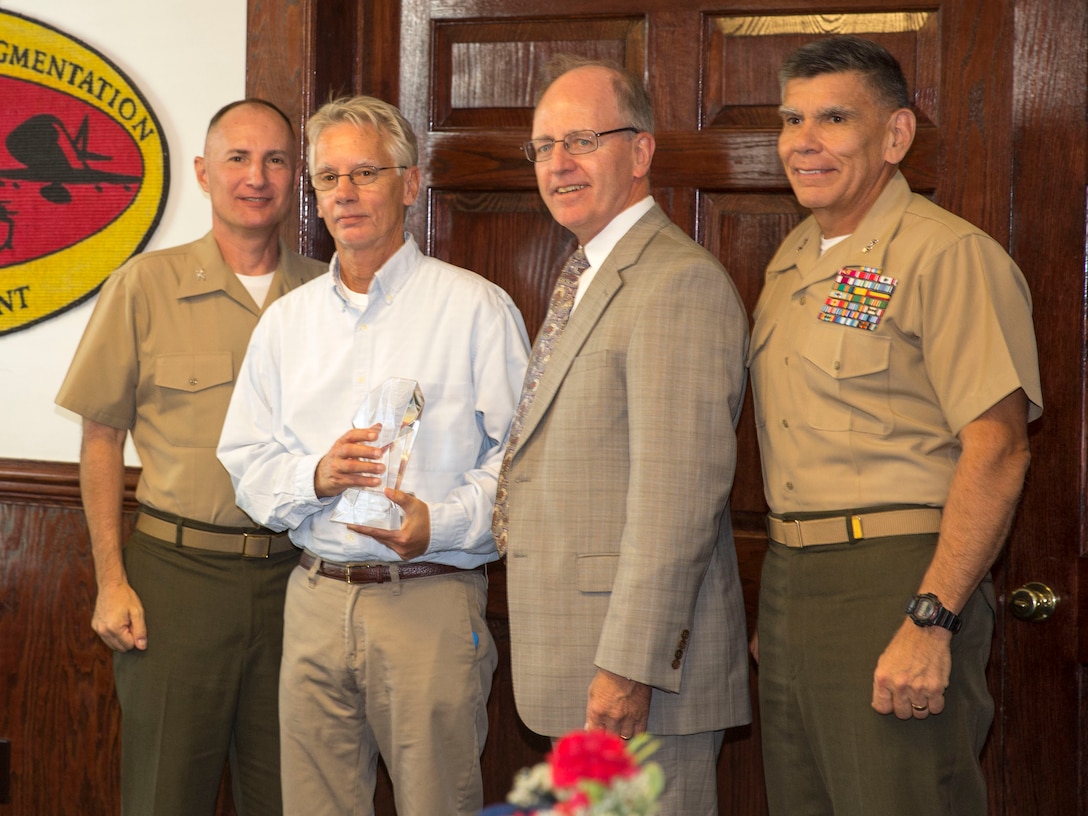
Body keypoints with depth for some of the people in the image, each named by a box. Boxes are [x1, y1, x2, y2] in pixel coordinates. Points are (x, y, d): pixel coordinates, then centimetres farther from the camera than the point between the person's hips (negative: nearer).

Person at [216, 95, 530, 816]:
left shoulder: (476, 308, -1)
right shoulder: (287, 320, 14)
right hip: (316, 601, 4)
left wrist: (442, 521, -19)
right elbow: (247, 463, 12)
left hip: (431, 600, -4)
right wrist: (315, 477, -9)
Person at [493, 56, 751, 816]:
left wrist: (629, 665, -23)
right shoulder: (593, 281, 19)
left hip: (643, 666, -10)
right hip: (583, 662, 10)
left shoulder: (680, 282, -14)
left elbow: (678, 493, -21)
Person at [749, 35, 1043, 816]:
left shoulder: (950, 256, -11)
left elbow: (997, 451, -18)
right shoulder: (791, 262, 15)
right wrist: (778, 600, 14)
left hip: (897, 578, -8)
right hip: (789, 576, 8)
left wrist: (929, 621, -24)